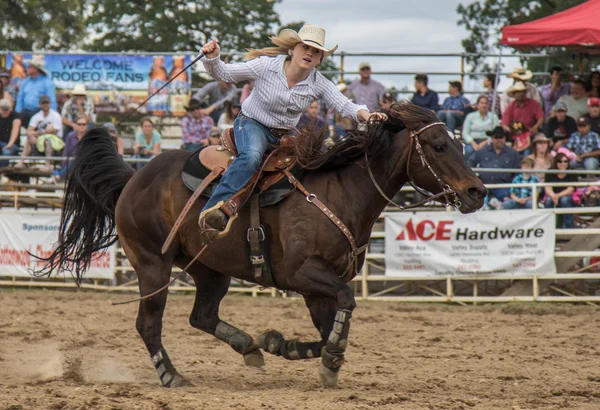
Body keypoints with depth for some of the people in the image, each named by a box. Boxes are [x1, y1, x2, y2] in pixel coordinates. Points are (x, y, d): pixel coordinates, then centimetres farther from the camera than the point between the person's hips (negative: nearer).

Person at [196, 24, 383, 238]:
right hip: (253, 124, -6)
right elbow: (225, 74, -11)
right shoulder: (266, 66, -16)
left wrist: (364, 114, -35)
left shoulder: (319, 83, -7)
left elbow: (343, 104, -14)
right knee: (251, 156, -37)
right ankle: (214, 210, -45)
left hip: (285, 134, 6)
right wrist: (212, 58, -32)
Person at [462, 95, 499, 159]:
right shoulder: (470, 116, 13)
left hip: (487, 142, -1)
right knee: (469, 150, -34)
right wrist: (473, 144, -12)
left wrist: (484, 142, -15)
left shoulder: (493, 116, 10)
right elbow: (465, 133, 5)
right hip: (472, 141, 1)